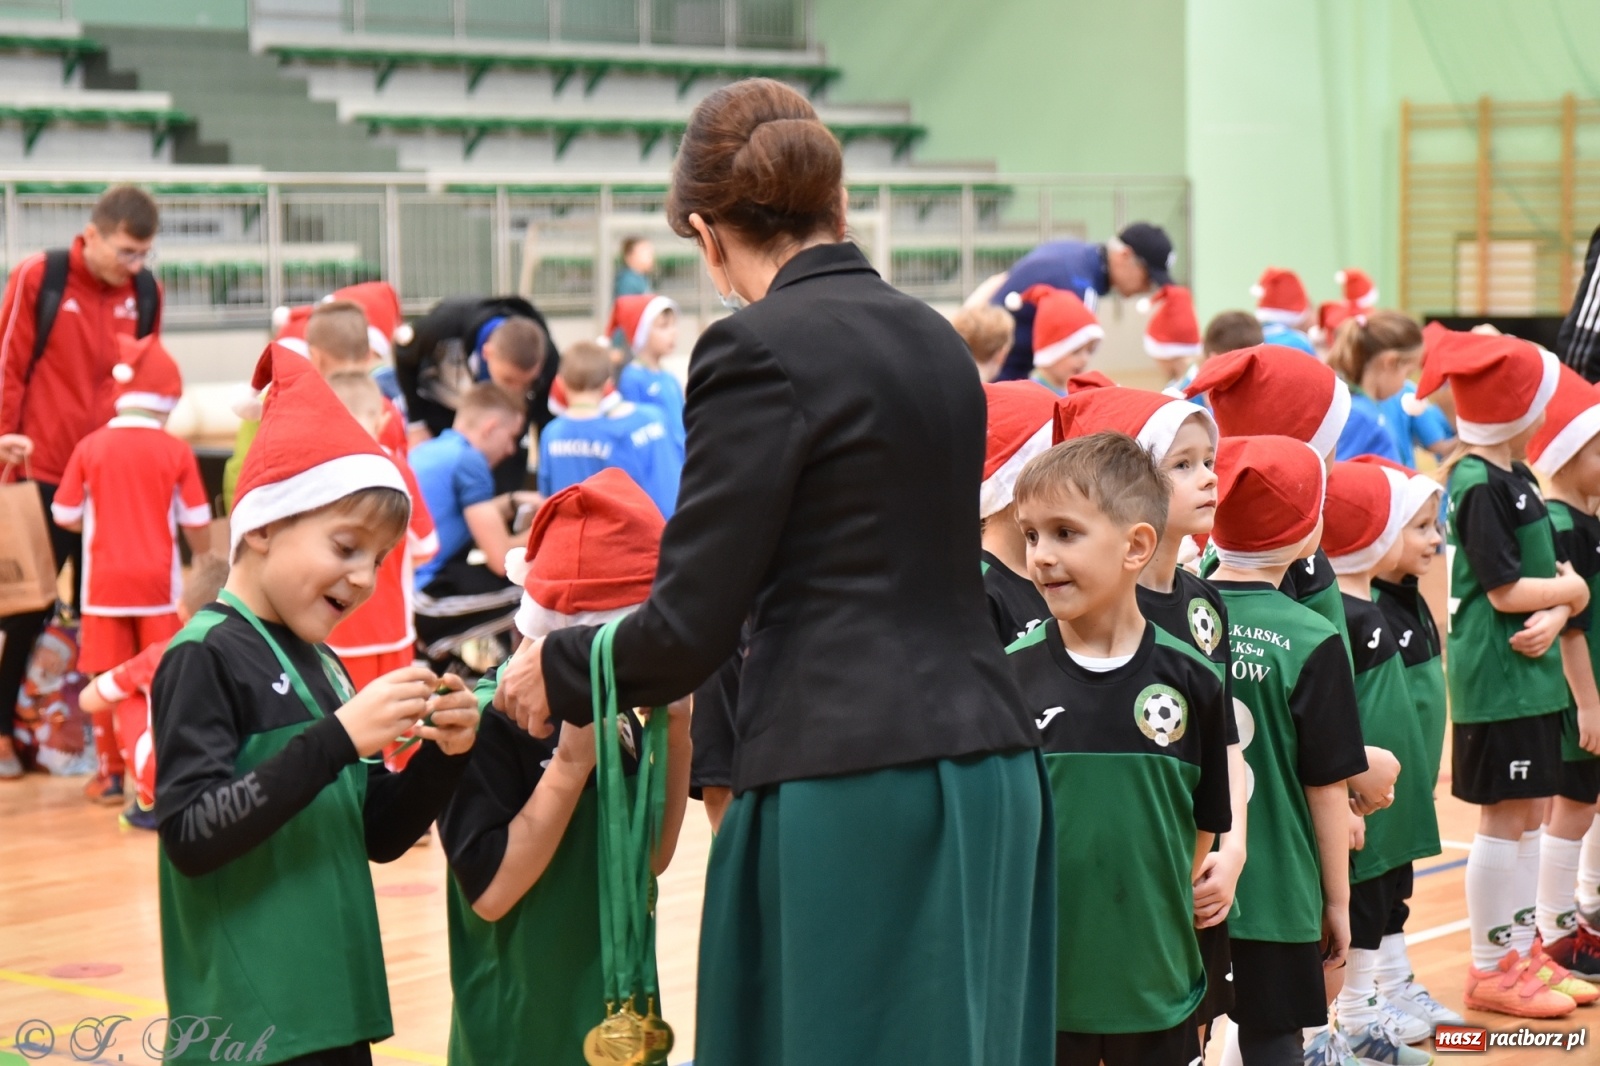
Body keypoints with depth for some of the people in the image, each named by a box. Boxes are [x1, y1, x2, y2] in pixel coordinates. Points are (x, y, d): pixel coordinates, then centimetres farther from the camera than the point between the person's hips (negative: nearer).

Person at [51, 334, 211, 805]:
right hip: (158, 582, 0)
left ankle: (111, 775, 10)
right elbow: (196, 523, -1)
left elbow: (65, 517, 0)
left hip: (105, 583, 0)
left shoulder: (89, 448, -4)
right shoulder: (176, 452, -6)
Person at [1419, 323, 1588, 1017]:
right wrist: (1570, 590, -3)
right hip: (1496, 676, -9)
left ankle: (1518, 956, 24)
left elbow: (1555, 568, 10)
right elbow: (1506, 590, -20)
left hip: (1531, 671, 9)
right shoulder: (1480, 486, -17)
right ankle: (1489, 972, 9)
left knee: (1529, 817, 15)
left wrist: (1554, 615, -11)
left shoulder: (1515, 477, 12)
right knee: (1503, 821, -1)